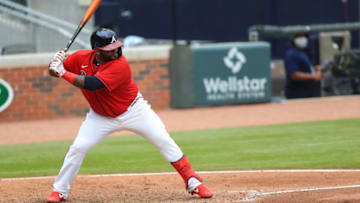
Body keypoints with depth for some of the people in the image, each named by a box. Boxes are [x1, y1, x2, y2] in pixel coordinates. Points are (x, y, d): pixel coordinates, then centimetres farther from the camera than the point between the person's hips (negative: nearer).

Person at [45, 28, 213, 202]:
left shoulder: (120, 65, -30)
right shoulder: (81, 58, -15)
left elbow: (92, 84, -40)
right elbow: (54, 71, -5)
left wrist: (63, 73, -39)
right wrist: (56, 64, -29)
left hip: (133, 111, -3)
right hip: (101, 116, 3)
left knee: (163, 141, -8)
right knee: (78, 148, -11)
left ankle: (193, 182, 1)